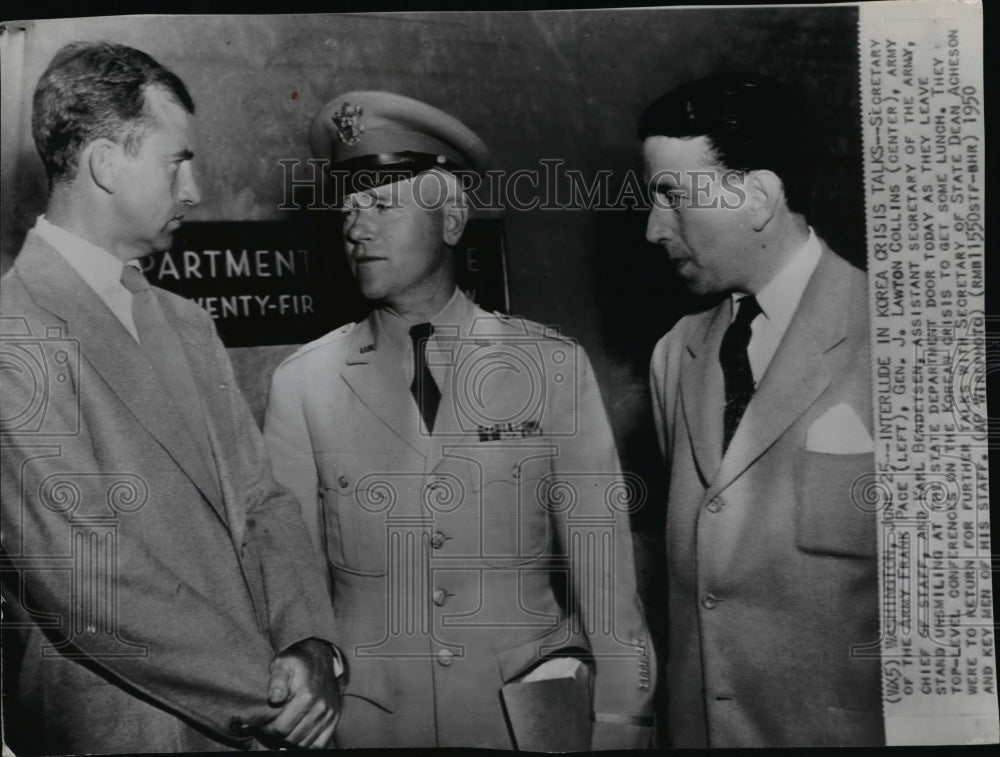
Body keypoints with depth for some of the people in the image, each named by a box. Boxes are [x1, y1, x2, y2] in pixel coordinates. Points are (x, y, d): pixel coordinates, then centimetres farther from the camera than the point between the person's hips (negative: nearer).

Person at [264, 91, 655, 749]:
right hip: (368, 719, 1)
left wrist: (620, 725, -6)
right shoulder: (303, 385, -5)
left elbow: (603, 568, -5)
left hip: (533, 717, 0)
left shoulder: (555, 367, -7)